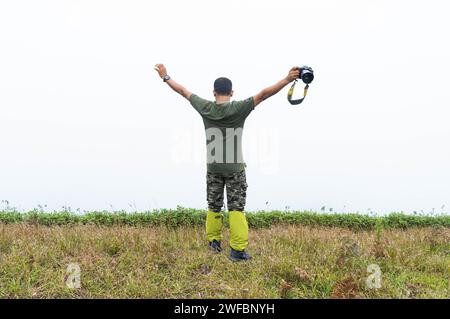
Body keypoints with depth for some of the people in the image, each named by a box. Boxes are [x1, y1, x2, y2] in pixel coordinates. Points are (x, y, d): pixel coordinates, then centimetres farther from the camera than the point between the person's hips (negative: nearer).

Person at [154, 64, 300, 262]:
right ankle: (237, 250, -2)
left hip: (213, 167, 3)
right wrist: (288, 79, -17)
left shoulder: (205, 108, -3)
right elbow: (263, 94, -16)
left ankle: (214, 242, 26)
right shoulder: (239, 108, -12)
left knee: (214, 206, 15)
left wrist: (165, 77, 21)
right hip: (234, 167, -3)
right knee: (236, 208, 1)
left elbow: (183, 91, 8)